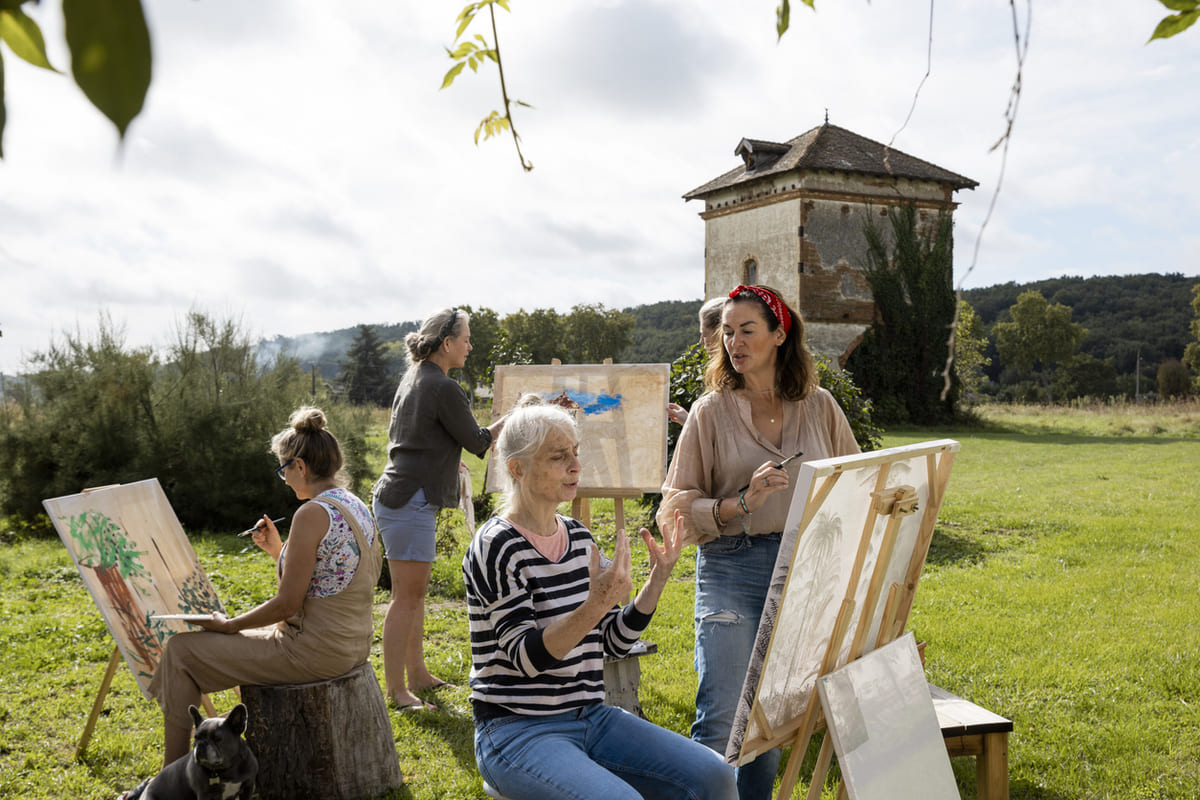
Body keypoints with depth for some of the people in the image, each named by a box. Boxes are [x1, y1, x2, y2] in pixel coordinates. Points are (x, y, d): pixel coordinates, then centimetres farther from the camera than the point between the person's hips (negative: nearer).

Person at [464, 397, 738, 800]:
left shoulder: (577, 536, 8)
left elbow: (615, 641, 9)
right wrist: (597, 603, -33)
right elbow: (527, 658, -20)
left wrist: (657, 578, -3)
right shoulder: (496, 548, -13)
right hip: (517, 731, -6)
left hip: (590, 717, 7)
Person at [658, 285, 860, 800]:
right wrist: (743, 502, -17)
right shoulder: (712, 410, 0)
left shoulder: (819, 406, 7)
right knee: (722, 718, -8)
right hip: (732, 568, -2)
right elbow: (680, 508, -3)